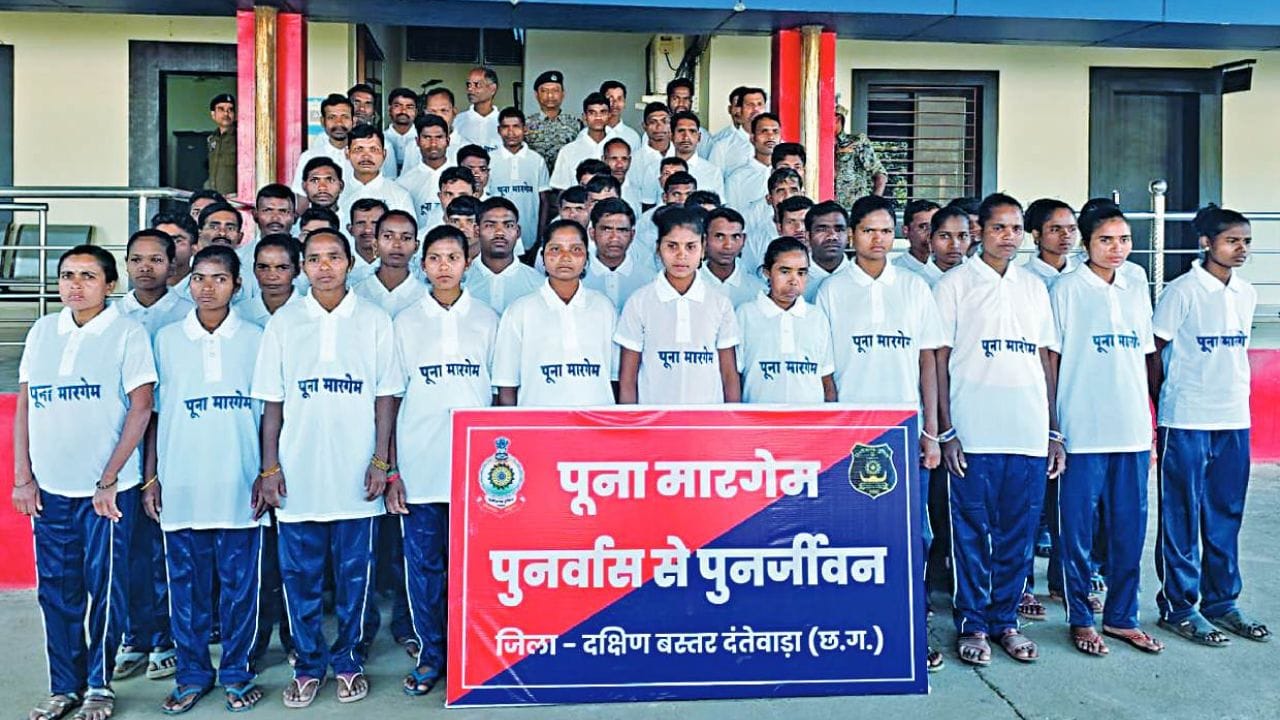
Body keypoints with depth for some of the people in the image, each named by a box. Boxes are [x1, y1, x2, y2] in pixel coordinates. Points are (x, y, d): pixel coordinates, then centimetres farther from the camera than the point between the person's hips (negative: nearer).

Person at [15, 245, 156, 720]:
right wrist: (22, 478, 4)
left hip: (108, 489, -4)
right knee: (55, 591, 11)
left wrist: (108, 480, -11)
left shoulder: (128, 333, -5)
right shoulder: (42, 332, 9)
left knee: (104, 589, 4)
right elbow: (24, 405, 11)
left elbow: (140, 408, -9)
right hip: (49, 487, 4)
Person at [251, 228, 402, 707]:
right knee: (299, 576, 8)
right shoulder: (283, 322, 5)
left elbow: (385, 398, 2)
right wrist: (269, 466, 0)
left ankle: (347, 661, 25)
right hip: (297, 474, 1)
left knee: (354, 574, 8)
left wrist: (380, 461, -4)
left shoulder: (374, 321, 2)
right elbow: (271, 402, 6)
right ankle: (308, 665, 24)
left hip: (356, 475, -1)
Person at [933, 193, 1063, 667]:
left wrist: (1054, 433, 10)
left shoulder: (1035, 288, 15)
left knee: (1019, 534, 9)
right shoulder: (955, 284, 2)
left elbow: (1045, 362, 16)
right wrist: (945, 431, -8)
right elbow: (939, 360, -1)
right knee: (972, 533, 2)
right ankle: (973, 624, 15)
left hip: (1030, 434, 4)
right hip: (973, 434, -4)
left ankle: (1006, 620, 22)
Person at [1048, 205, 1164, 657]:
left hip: (1133, 433, 5)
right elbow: (1050, 360, -3)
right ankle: (1080, 619, 16)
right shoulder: (1066, 289, -2)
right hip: (1083, 433, -5)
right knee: (1077, 529, 2)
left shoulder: (1137, 290, 13)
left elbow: (1143, 362, 16)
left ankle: (1121, 617, 24)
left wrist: (1150, 430, 12)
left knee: (1130, 529, 10)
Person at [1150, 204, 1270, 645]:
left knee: (1226, 517, 13)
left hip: (1235, 421, 6)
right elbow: (1154, 353, -5)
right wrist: (1166, 407, -1)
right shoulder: (1182, 291, -8)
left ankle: (1222, 602, 25)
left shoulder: (1246, 294, 11)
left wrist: (1236, 400, 12)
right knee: (1182, 518, 2)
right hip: (1185, 423, -6)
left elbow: (1237, 351, 18)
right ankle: (1179, 607, 11)